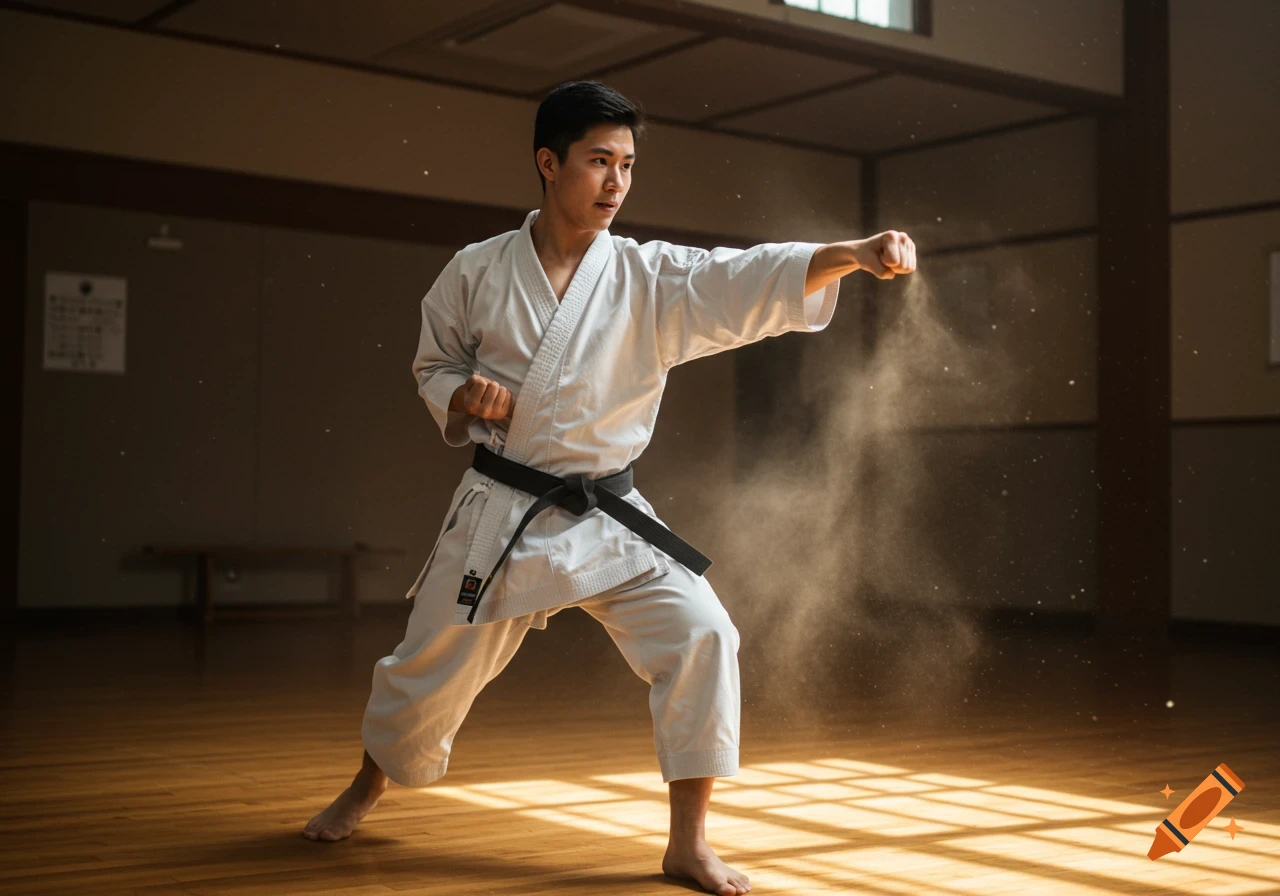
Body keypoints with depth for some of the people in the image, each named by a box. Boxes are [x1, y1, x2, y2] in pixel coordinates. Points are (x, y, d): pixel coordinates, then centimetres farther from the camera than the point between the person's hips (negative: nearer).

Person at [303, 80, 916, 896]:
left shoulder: (652, 278, -7)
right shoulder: (477, 271, -5)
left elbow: (755, 281, -20)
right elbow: (434, 362, 9)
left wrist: (857, 254, -36)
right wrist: (461, 398, -14)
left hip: (608, 519, 1)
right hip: (498, 515, 0)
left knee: (700, 637, -16)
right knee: (430, 667, 10)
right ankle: (369, 787, 43)